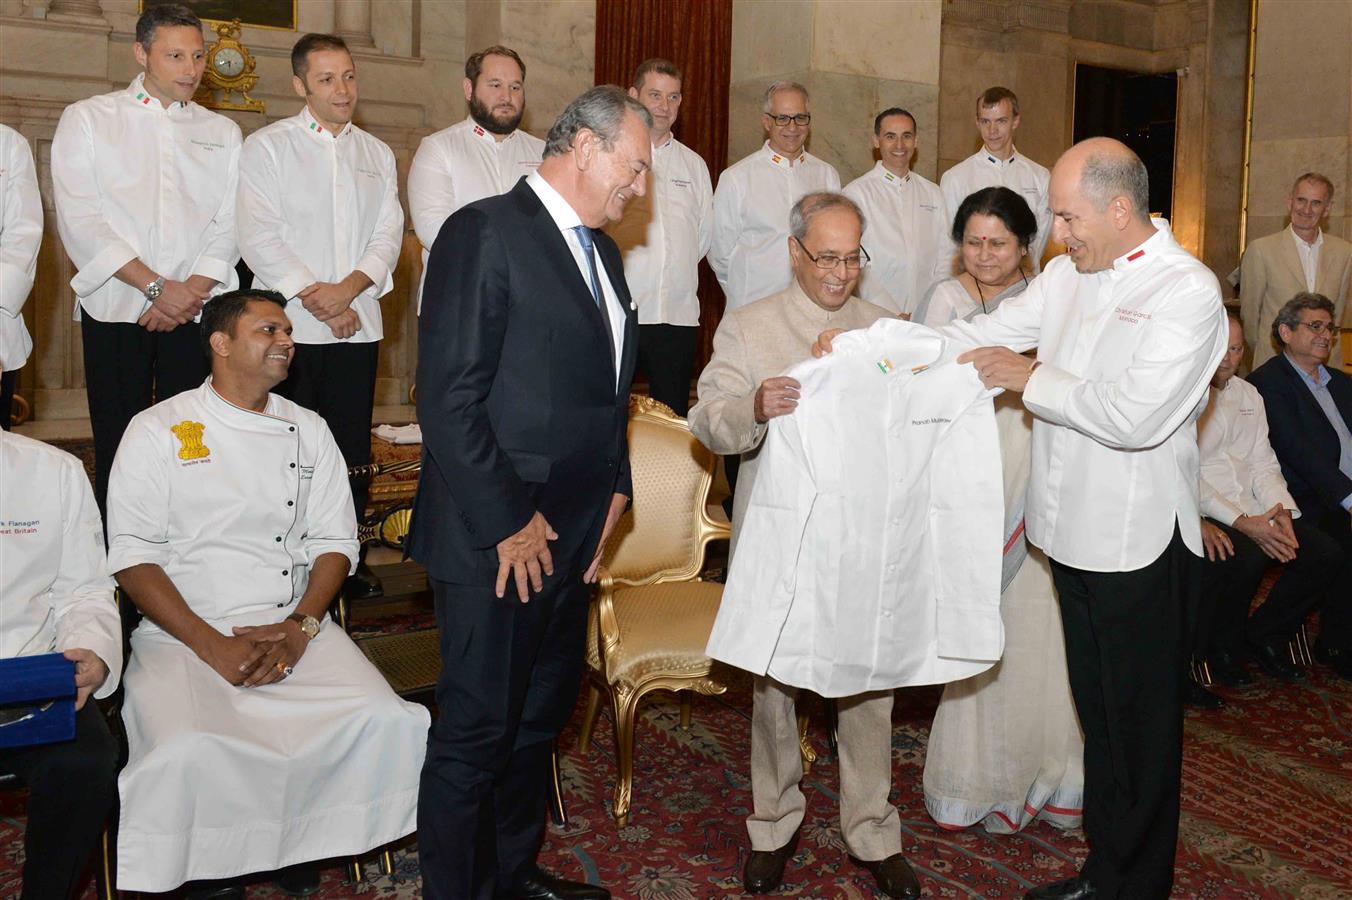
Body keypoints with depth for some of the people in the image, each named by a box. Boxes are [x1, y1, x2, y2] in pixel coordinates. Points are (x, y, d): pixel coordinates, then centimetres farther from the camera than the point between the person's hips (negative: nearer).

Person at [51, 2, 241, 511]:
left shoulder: (222, 132, 16)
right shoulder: (87, 119, 9)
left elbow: (230, 225, 7)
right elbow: (79, 220, -2)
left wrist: (192, 290, -9)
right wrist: (155, 286, -10)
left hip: (196, 311, 2)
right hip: (115, 308, -1)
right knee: (117, 449, -1)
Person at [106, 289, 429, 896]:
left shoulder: (308, 431, 13)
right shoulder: (159, 431, 2)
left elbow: (334, 542, 10)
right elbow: (132, 557, -4)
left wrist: (299, 628, -7)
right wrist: (213, 645, -14)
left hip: (294, 628, 3)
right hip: (183, 635, -3)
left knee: (386, 721, -20)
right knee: (189, 752, -31)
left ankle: (298, 840, 6)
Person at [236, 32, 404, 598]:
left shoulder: (377, 154, 15)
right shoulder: (267, 147, 3)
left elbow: (389, 233, 6)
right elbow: (259, 237, -6)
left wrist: (349, 288, -11)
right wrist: (316, 302, -12)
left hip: (358, 325, 4)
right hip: (292, 325, -3)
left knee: (353, 447, 6)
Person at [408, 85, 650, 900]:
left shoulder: (602, 251, 15)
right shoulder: (486, 233, -12)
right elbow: (449, 398, -18)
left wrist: (614, 492, 10)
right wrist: (508, 522, -17)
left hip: (572, 537, 9)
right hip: (499, 541, -8)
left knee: (541, 719, 19)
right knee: (476, 733, 3)